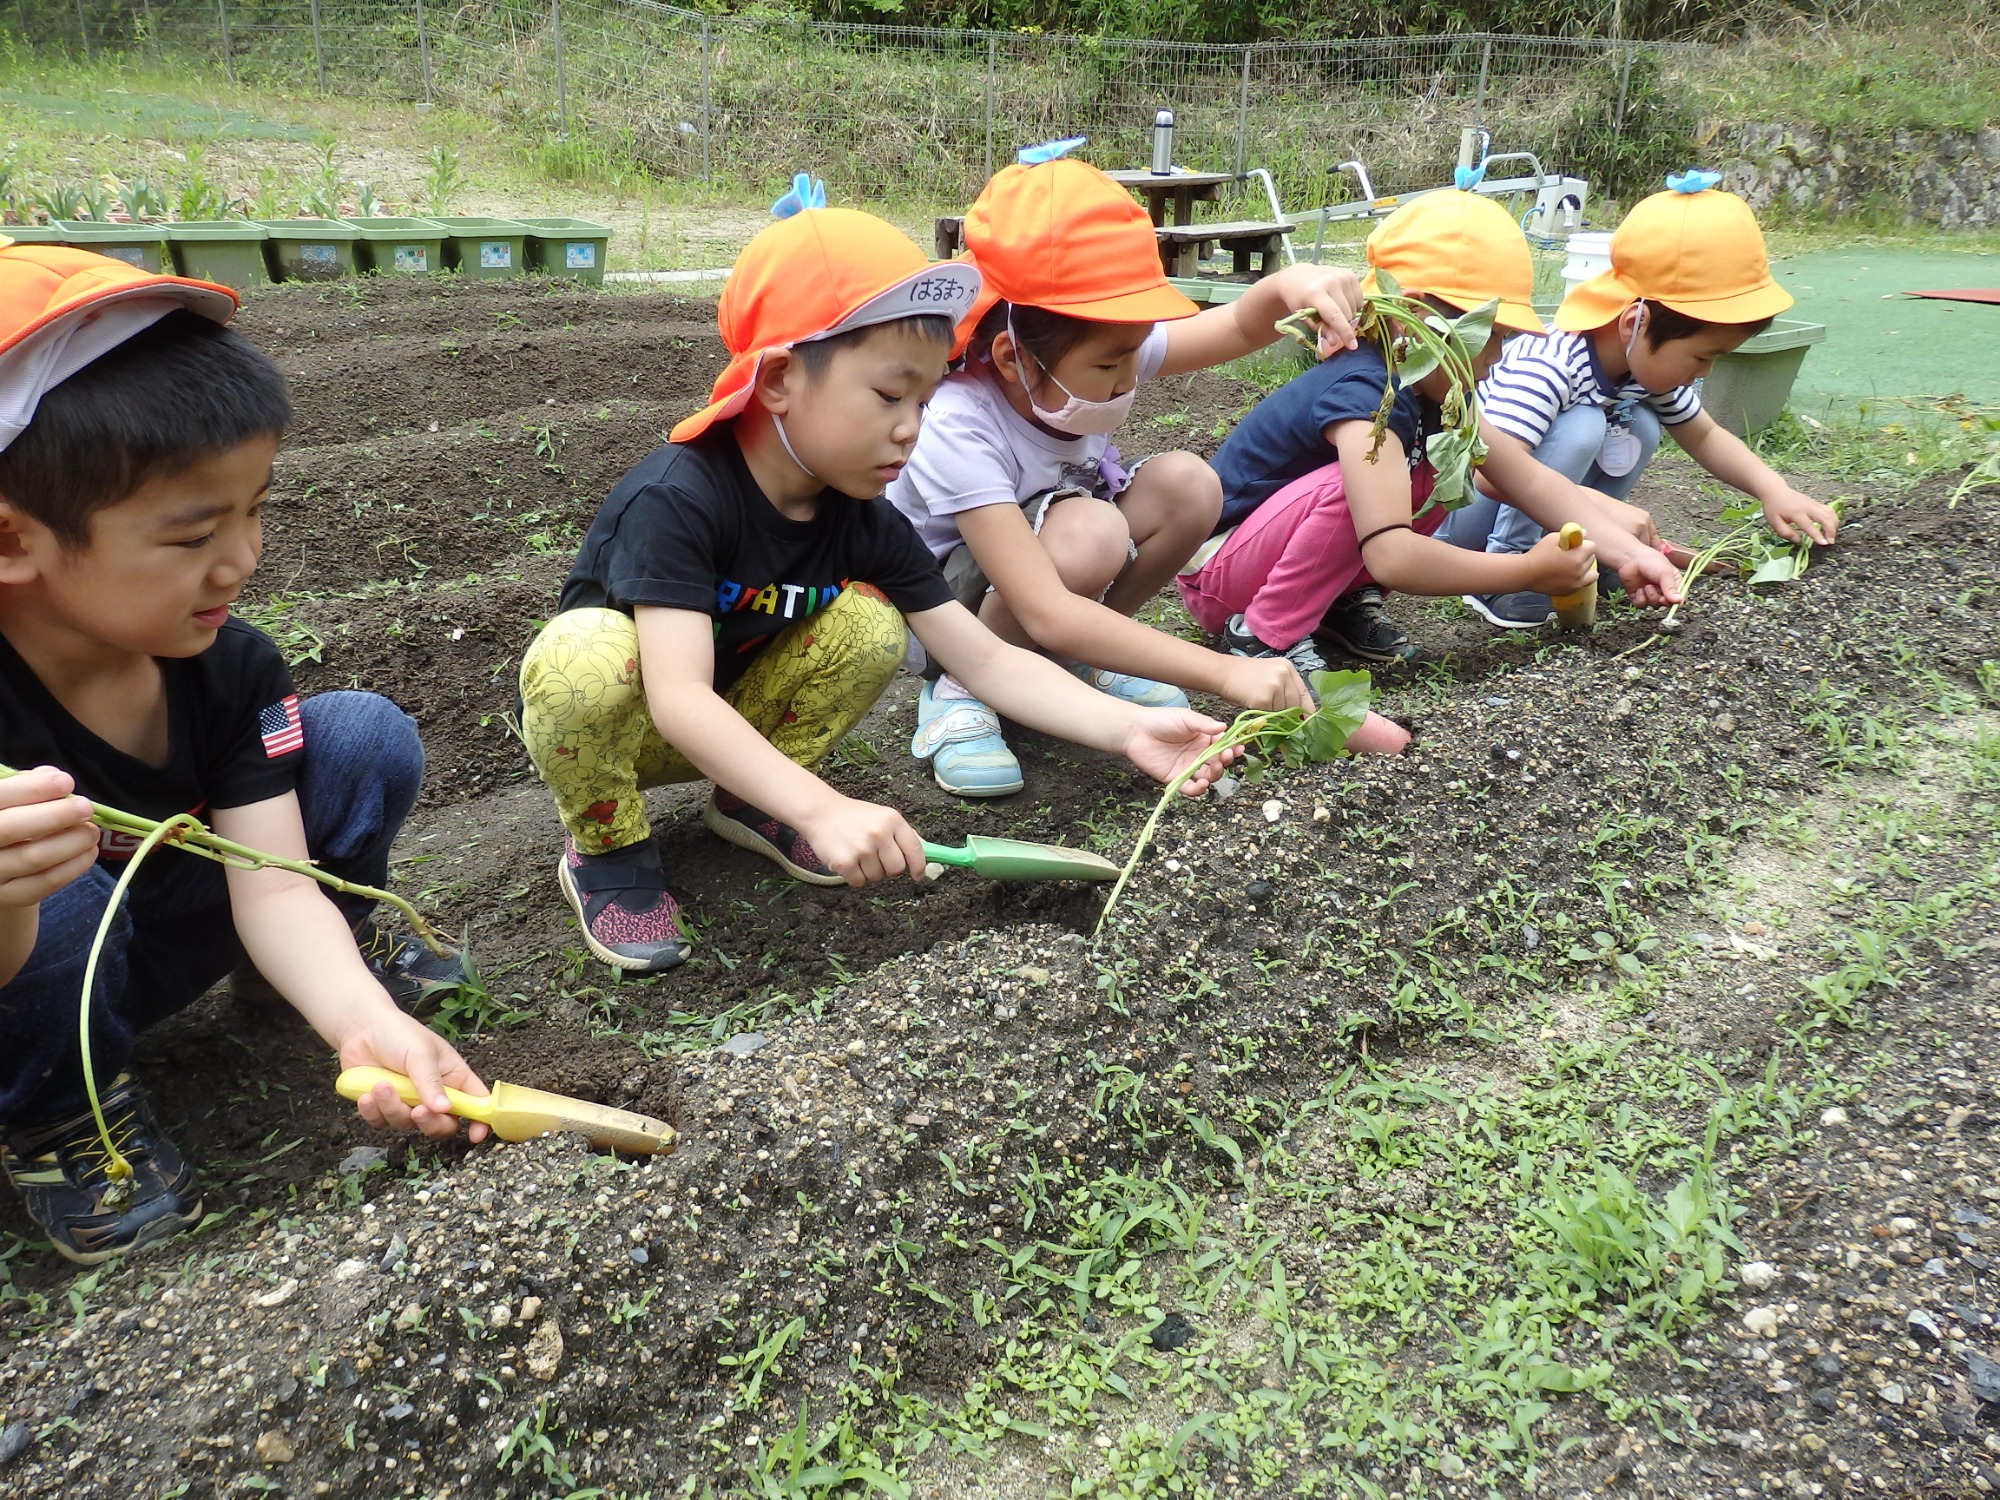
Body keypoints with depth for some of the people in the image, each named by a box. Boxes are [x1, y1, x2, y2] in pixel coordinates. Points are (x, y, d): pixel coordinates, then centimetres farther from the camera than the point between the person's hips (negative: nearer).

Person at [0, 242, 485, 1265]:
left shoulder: (228, 667, -18)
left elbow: (272, 882, -24)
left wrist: (367, 1024, -41)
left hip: (152, 942, 4)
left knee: (366, 740, -14)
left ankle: (348, 933, 9)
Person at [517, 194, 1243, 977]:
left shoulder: (866, 525, -12)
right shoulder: (677, 499, -31)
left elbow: (986, 660, -15)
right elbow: (679, 699, -41)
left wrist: (1130, 727, -28)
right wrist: (822, 810, -53)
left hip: (733, 719, 5)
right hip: (599, 712, -5)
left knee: (870, 624, -17)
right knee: (589, 654, -38)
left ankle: (746, 802, 5)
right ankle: (606, 847, -9)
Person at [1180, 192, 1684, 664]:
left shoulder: (1435, 390, -1)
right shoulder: (1365, 392, -29)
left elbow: (1531, 480, 1)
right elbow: (1390, 556, -39)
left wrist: (1629, 552, -10)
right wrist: (1531, 571, -29)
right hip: (1214, 571, -8)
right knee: (1359, 484, -32)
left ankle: (1337, 605, 3)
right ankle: (1265, 636, -16)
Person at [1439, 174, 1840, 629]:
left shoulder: (1649, 361, -4)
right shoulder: (1546, 365, -32)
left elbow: (1705, 437, 12)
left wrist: (1774, 490, -3)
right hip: (1459, 504, -8)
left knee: (1640, 426, -6)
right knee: (1581, 427, -27)